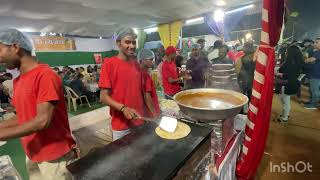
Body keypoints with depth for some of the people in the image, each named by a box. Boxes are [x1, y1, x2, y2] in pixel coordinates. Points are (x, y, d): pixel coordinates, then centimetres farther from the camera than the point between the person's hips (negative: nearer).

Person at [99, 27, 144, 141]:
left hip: (140, 121, 6)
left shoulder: (136, 64, 5)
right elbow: (103, 97, -12)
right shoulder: (109, 63, -11)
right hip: (121, 125, -5)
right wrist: (123, 108, -27)